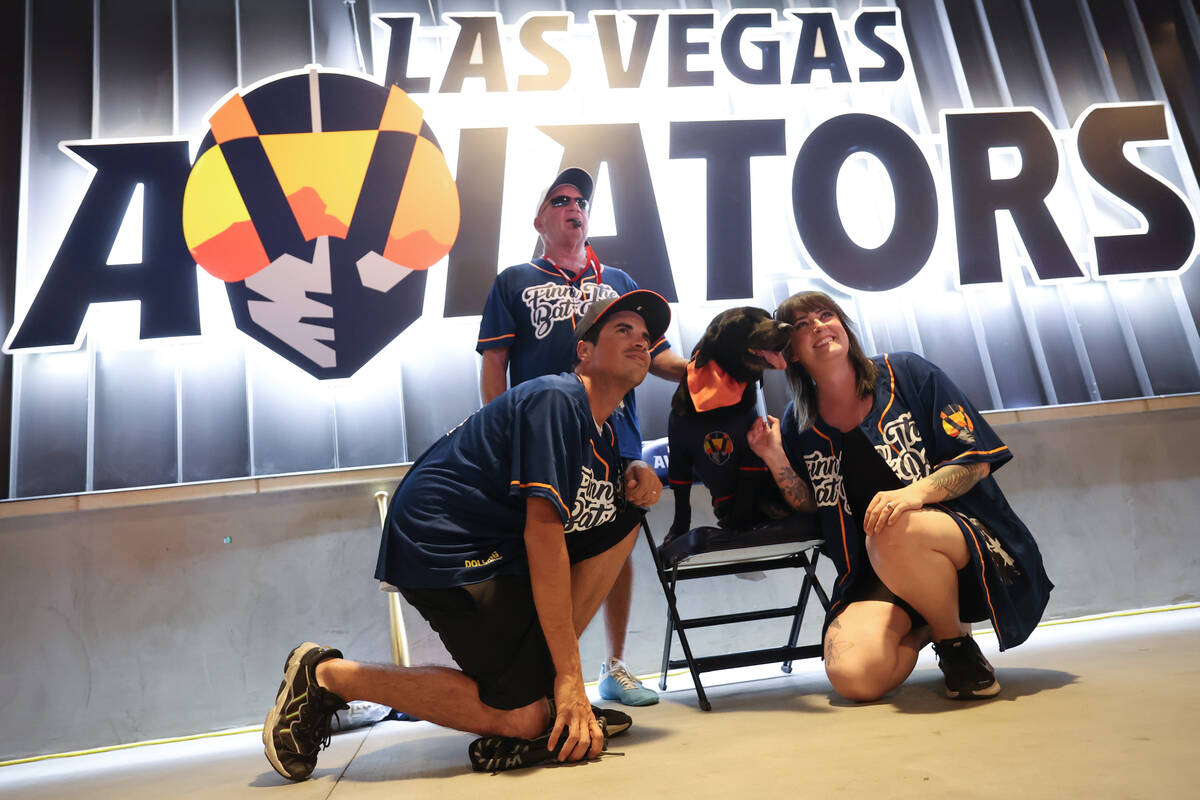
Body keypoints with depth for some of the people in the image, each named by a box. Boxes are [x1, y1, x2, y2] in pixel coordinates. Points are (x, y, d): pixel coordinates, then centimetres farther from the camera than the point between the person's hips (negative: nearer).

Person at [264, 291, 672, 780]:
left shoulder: (605, 434, 13)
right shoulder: (555, 398, -16)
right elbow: (542, 530, -23)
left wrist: (638, 486, -3)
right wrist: (570, 675, -22)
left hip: (500, 550, 10)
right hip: (440, 543, -10)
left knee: (625, 515, 8)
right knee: (525, 717, -12)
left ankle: (538, 668, 5)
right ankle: (326, 675, -1)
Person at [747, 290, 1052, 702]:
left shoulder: (905, 373, -1)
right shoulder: (798, 425, 6)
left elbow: (978, 460, -5)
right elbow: (813, 511, 10)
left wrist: (917, 491, -25)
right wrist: (777, 461, -5)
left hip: (967, 537, -3)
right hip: (878, 576, 3)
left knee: (895, 532, -39)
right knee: (853, 676, -24)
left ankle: (956, 642, -7)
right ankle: (921, 628, 12)